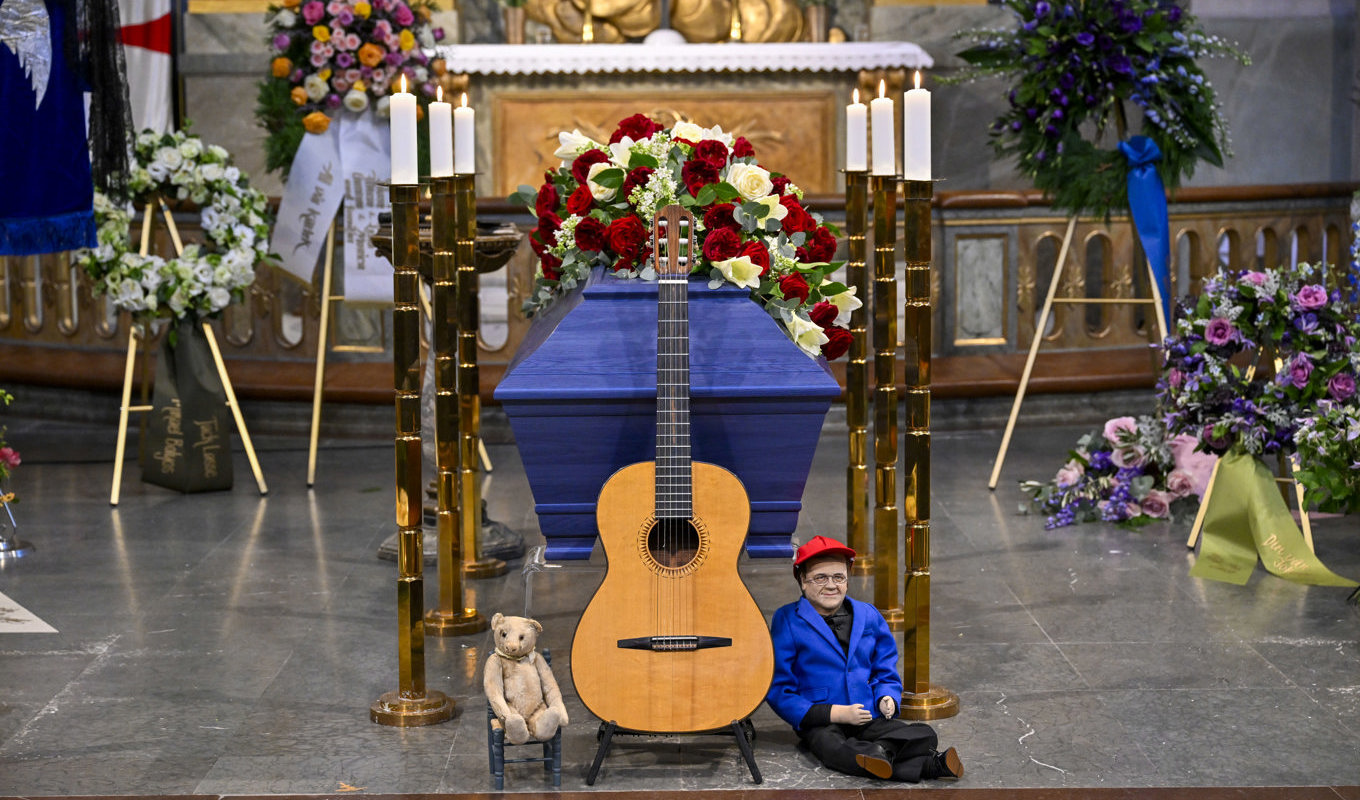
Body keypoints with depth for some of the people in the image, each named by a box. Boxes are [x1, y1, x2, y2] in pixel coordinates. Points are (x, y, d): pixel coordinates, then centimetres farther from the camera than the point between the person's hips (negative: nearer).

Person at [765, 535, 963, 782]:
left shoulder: (869, 616, 14)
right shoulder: (787, 621, 1)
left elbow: (886, 673, 22)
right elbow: (778, 690, -4)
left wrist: (887, 698, -4)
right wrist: (835, 714, -14)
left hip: (870, 718, 4)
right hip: (821, 724, -4)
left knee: (925, 735, -23)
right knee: (835, 750, -39)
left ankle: (881, 752, -50)